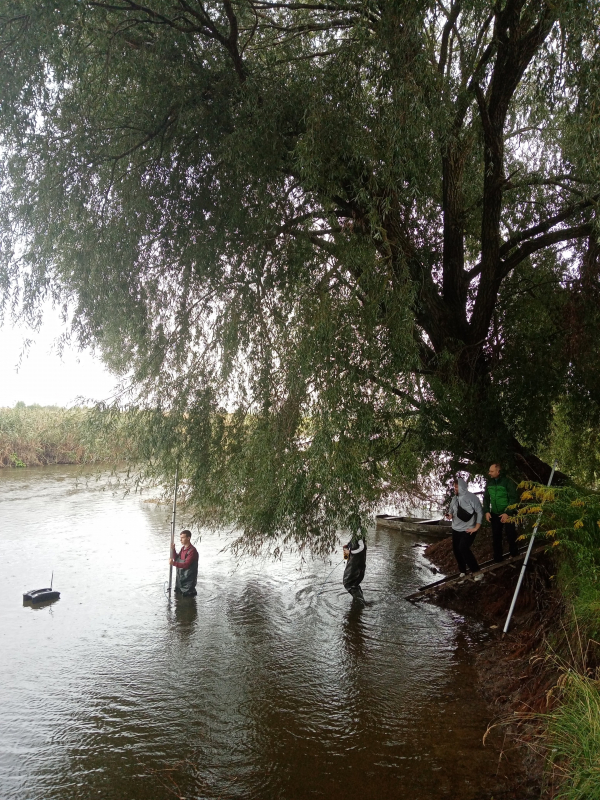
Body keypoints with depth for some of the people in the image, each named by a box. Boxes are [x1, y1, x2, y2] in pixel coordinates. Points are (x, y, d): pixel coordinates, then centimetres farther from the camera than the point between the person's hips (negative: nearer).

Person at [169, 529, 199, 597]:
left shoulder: (192, 551, -22)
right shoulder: (183, 548, 7)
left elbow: (186, 565, -28)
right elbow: (176, 558, 16)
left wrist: (174, 563, -36)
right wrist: (173, 549, 1)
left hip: (188, 578, -9)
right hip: (180, 577, 9)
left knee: (187, 596, -1)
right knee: (177, 594, 18)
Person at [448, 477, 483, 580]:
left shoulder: (471, 497, -15)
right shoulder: (455, 498, 4)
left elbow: (480, 512, -14)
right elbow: (451, 509, 17)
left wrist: (476, 528, -14)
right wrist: (450, 514, -7)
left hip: (468, 530, -7)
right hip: (456, 529, 7)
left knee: (463, 548, -20)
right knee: (456, 549, 9)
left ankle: (476, 572, -11)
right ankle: (462, 571, 27)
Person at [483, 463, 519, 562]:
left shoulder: (508, 482, -13)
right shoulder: (489, 483, 3)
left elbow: (514, 498, -14)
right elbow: (486, 498, 9)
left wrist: (507, 513, -20)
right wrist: (486, 511, -4)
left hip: (507, 514, -4)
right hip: (494, 514, 4)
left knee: (510, 535, 3)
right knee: (496, 537, 7)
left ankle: (514, 556, 25)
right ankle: (497, 558, 18)